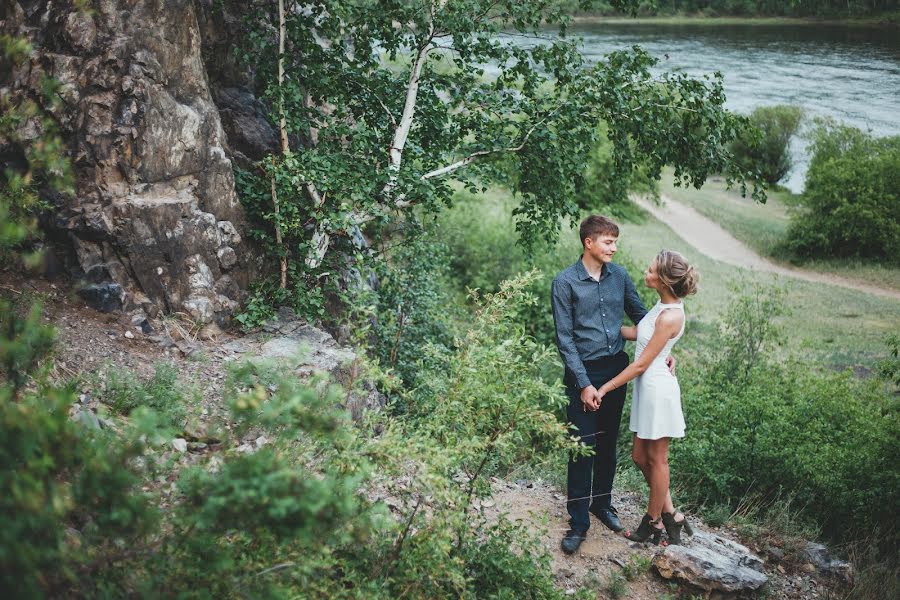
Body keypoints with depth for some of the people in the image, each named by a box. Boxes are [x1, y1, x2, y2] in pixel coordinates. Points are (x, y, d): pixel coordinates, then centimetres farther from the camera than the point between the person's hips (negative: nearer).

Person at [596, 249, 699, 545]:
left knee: (656, 459, 7)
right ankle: (670, 514, 26)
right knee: (641, 457, 16)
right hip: (647, 388, 9)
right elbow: (637, 333, 17)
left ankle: (653, 522, 23)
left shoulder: (670, 316, -23)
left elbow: (641, 364, -19)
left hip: (658, 389, -9)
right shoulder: (665, 305, 5)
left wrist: (605, 388, -13)